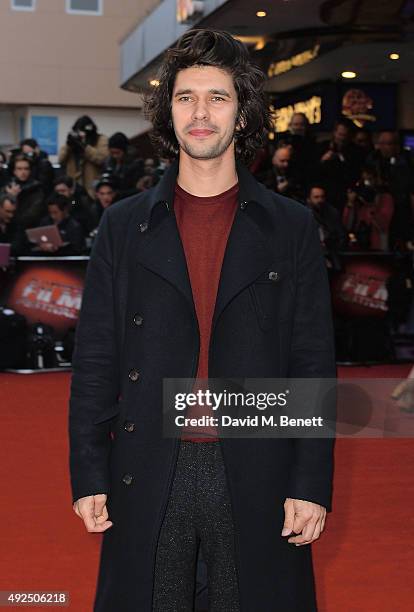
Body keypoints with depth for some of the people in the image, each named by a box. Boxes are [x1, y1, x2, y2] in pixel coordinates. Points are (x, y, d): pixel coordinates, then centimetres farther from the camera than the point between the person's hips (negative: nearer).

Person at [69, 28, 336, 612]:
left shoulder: (292, 227, 3)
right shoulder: (123, 226, 6)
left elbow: (314, 363, 1)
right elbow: (94, 360, 4)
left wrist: (311, 484, -5)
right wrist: (89, 475, -1)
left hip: (258, 481, -1)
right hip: (147, 478, 1)